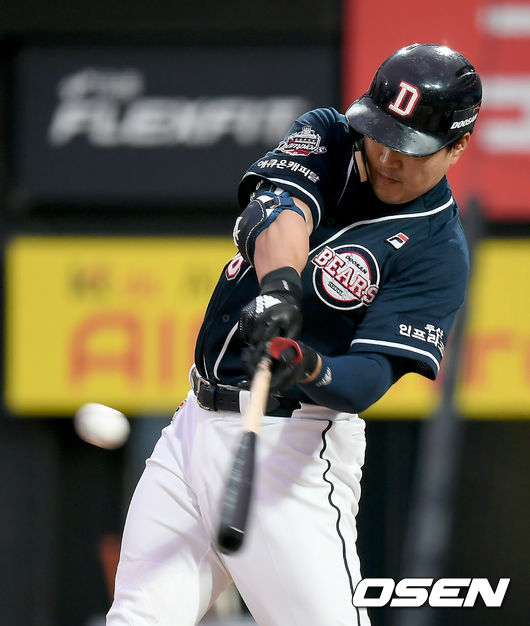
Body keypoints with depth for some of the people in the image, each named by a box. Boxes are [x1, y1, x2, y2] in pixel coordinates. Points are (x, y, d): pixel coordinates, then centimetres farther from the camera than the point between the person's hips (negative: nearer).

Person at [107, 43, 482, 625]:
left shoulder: (438, 251, -9)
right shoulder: (326, 136, 6)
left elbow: (366, 379, -18)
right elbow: (277, 210, -16)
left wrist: (308, 369, -41)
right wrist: (278, 286, -38)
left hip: (294, 446, -5)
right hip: (195, 425, 5)